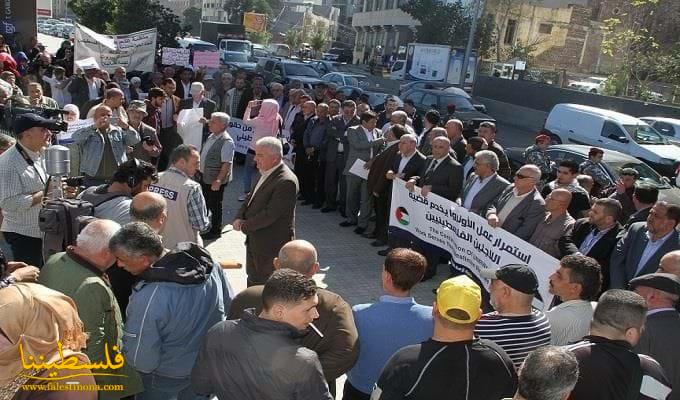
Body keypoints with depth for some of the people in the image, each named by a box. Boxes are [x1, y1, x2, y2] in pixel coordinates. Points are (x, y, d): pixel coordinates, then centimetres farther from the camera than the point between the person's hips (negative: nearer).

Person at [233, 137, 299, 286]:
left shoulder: (286, 181, -25)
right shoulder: (265, 173, 6)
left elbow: (270, 215, -26)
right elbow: (250, 199, 14)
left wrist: (244, 226, -14)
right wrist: (239, 218, -4)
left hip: (272, 246, -9)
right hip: (255, 242, 9)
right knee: (253, 281, 22)